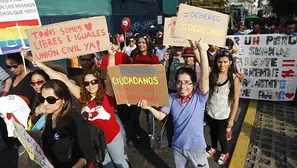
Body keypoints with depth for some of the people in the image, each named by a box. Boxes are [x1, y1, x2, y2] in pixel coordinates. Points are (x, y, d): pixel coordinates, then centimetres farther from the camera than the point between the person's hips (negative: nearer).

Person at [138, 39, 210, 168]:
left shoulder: (199, 97, -18)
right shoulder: (171, 98, -8)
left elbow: (205, 76, -32)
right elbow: (160, 116, -8)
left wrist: (202, 50, -41)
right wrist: (149, 107, -28)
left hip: (196, 147, -3)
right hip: (177, 146, 3)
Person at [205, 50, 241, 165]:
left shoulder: (234, 79, -15)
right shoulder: (211, 75, -6)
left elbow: (236, 100, -12)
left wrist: (231, 118, -9)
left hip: (223, 115, -3)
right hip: (210, 112, 3)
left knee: (221, 135, 15)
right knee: (212, 132, 25)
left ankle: (225, 153, 49)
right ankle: (213, 148, 58)